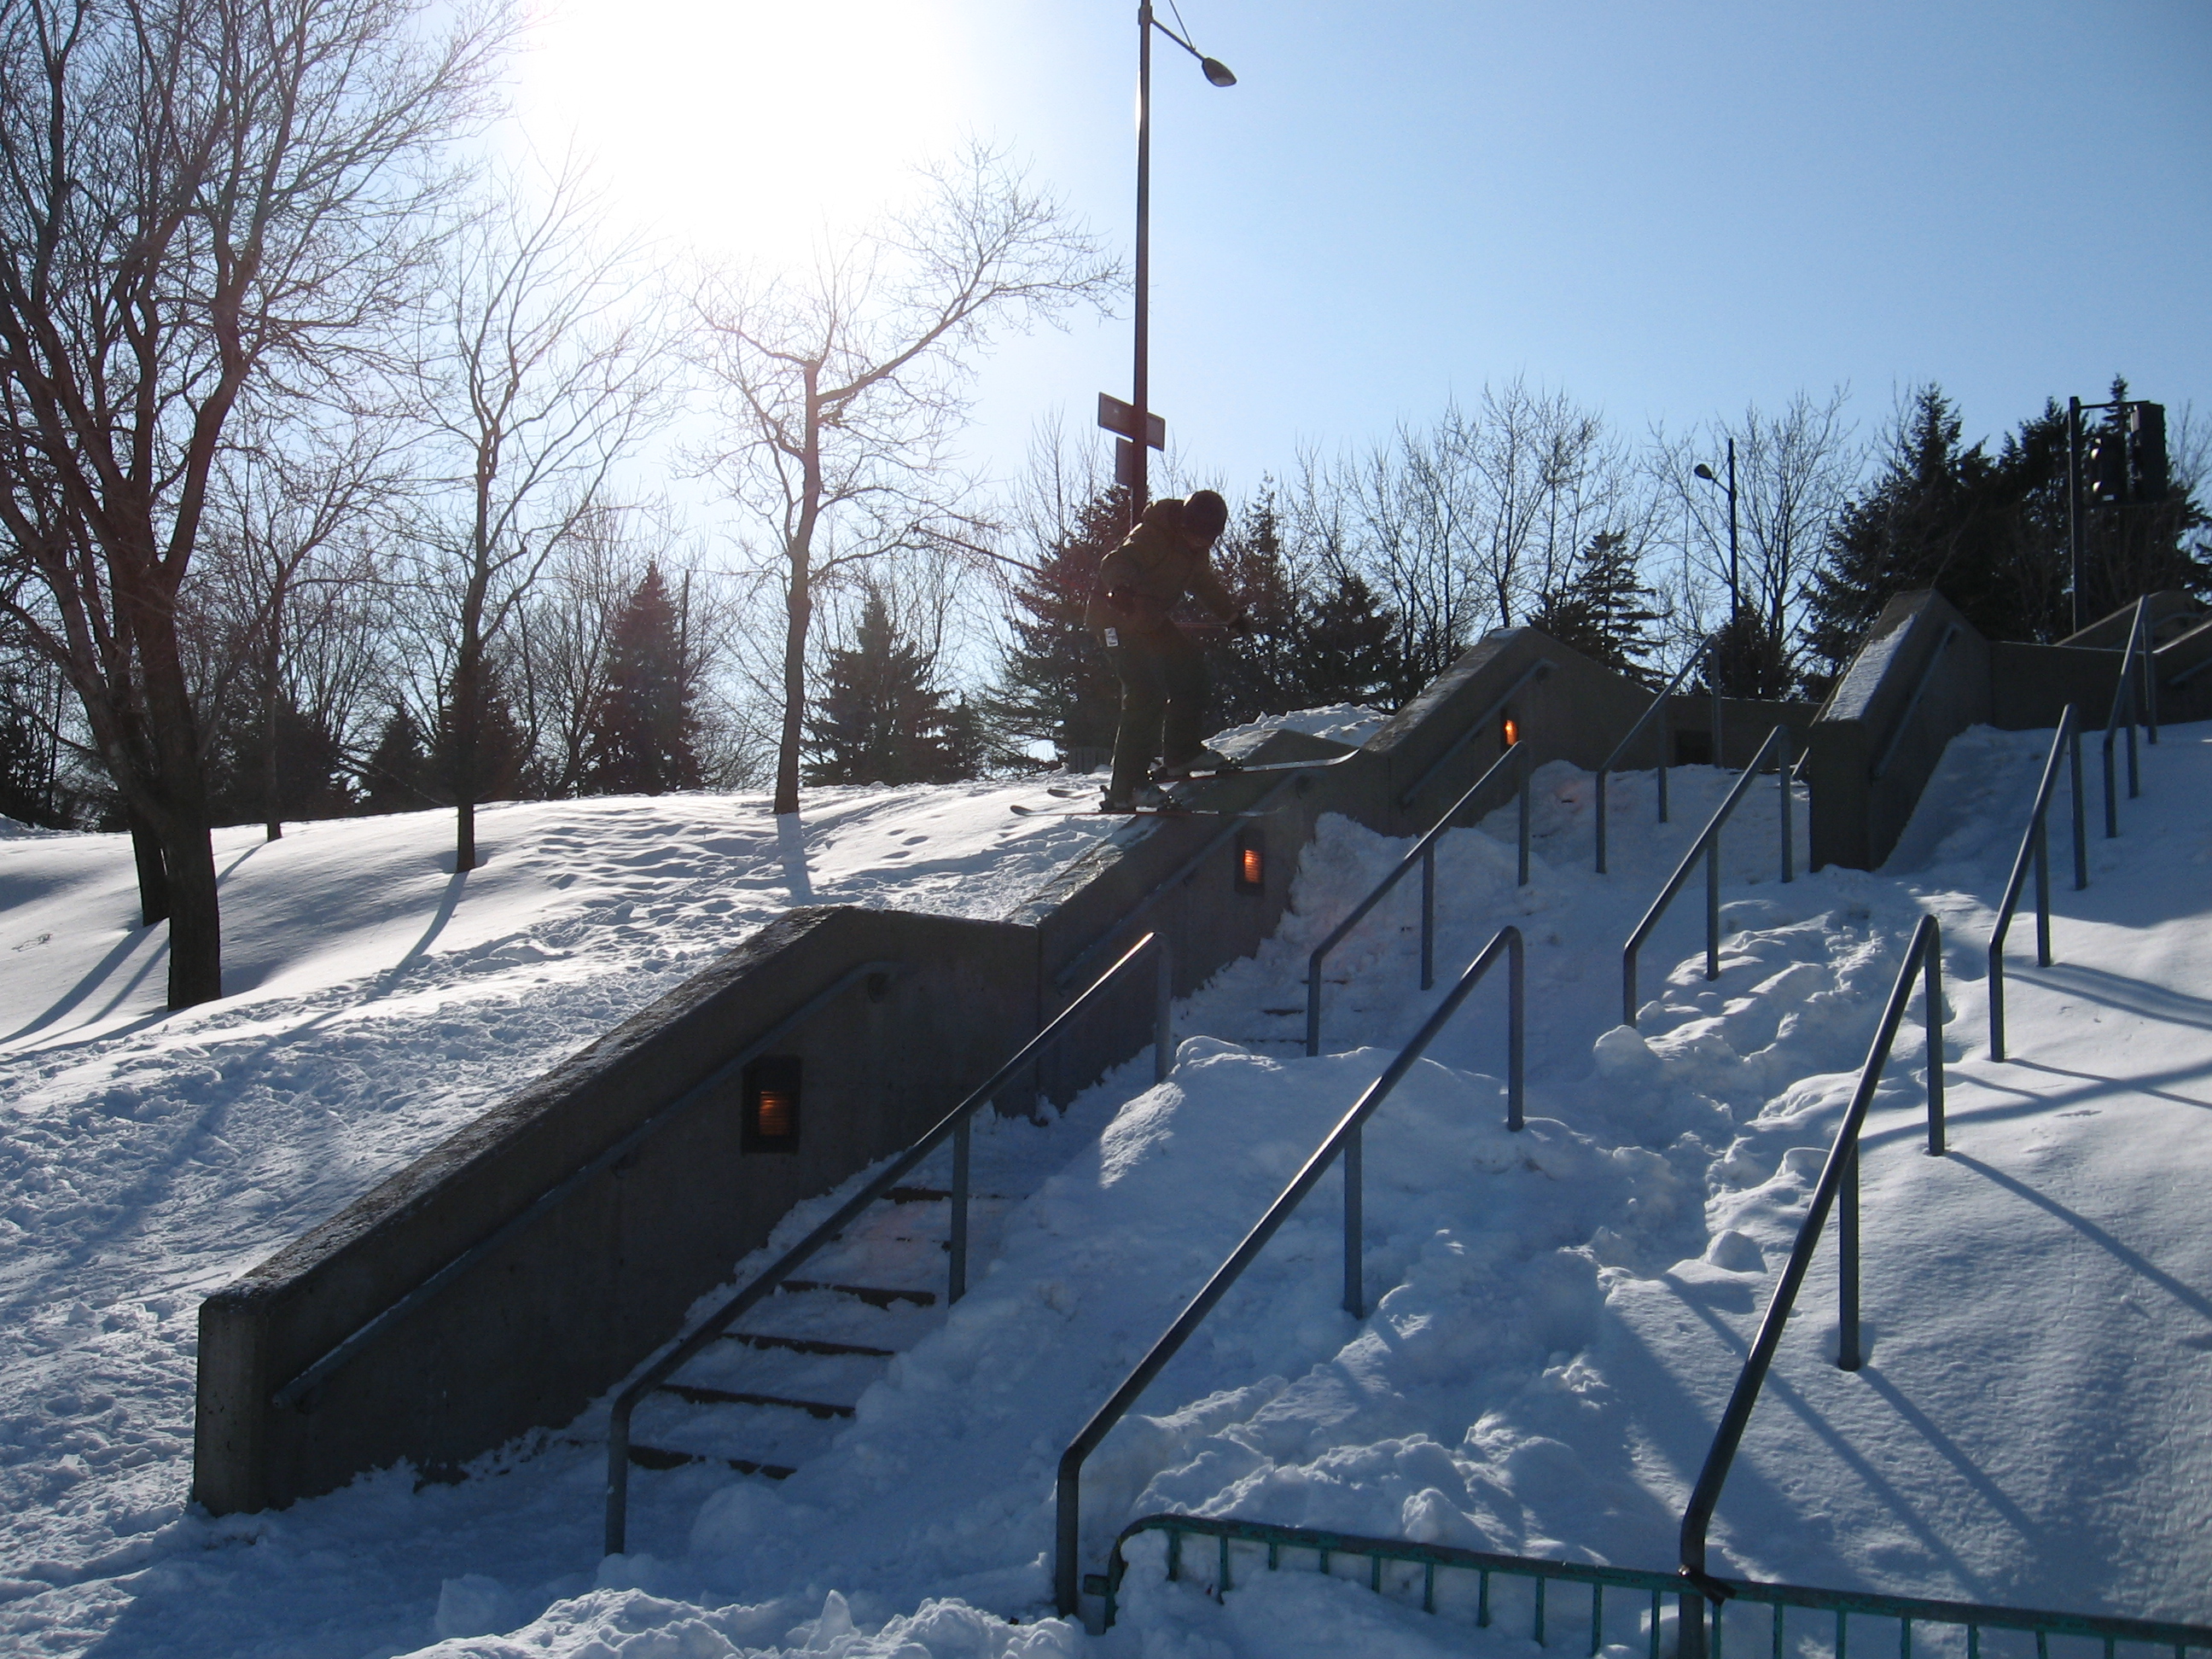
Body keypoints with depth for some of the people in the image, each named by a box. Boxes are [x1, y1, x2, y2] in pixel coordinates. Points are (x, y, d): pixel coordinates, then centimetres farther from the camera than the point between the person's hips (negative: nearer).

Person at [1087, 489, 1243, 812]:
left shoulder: (1195, 546, 5)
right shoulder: (1154, 536, -23)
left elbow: (1204, 582, 25)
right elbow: (1117, 562, -38)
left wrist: (1231, 615, 33)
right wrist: (1120, 586, -60)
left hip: (1151, 621, 10)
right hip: (1117, 619, -10)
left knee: (1190, 667, 12)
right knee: (1147, 697, -19)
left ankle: (1181, 754, 26)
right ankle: (1124, 789, -18)